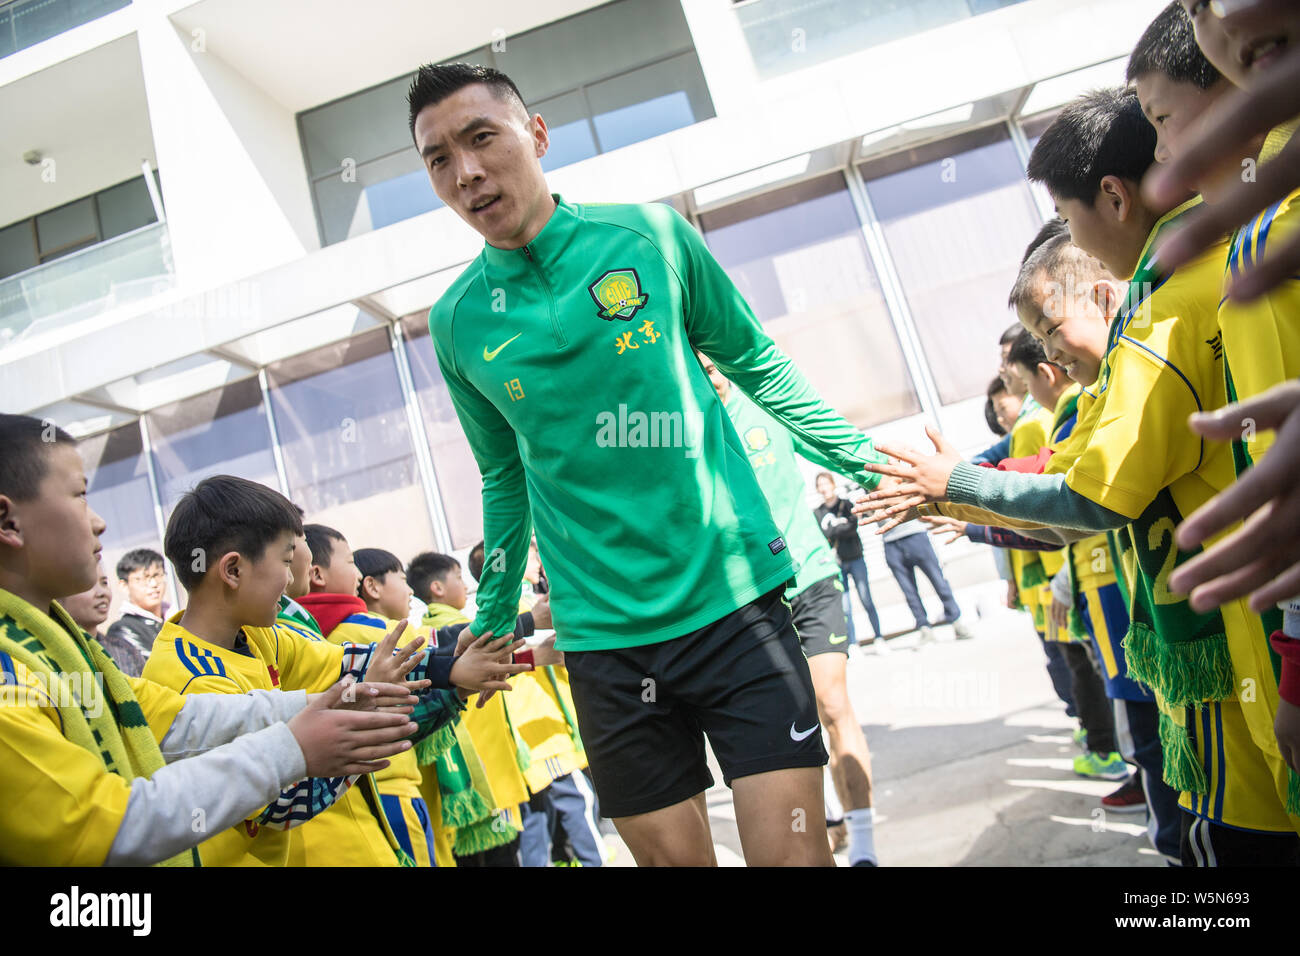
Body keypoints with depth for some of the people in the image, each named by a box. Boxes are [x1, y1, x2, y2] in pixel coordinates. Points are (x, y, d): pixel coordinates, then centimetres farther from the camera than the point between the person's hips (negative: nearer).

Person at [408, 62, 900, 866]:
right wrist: (493, 617, 19)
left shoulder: (652, 235, -3)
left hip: (735, 598, -1)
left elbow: (757, 365, 8)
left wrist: (870, 462, 7)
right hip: (604, 638, 2)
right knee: (672, 851, 11)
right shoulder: (457, 323, 3)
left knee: (792, 847, -2)